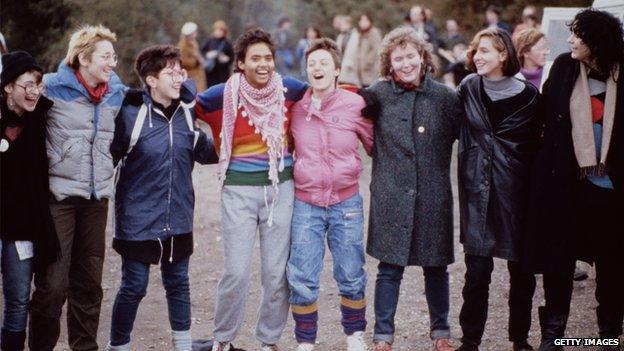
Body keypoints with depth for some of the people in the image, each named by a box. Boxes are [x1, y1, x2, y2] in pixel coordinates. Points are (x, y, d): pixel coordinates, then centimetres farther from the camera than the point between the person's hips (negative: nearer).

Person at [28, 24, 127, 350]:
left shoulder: (116, 93, 8)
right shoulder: (53, 87, -9)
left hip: (96, 197, 5)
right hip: (59, 195, -5)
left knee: (89, 281, 13)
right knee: (53, 283, -6)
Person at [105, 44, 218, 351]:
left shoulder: (185, 112, 3)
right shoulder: (131, 114, -13)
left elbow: (204, 152, 8)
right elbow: (108, 158, -8)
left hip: (178, 219, 5)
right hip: (139, 220, -5)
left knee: (178, 282, 16)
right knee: (134, 286, 2)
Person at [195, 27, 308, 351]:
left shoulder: (288, 89, 1)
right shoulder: (224, 94, -6)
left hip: (281, 189, 2)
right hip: (239, 191, -2)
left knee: (277, 272, 6)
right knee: (236, 272, -4)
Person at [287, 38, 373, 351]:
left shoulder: (355, 105, -5)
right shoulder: (295, 107, -1)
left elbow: (376, 146, 6)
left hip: (346, 203, -1)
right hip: (305, 204, 1)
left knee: (351, 277, 9)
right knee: (302, 280, 1)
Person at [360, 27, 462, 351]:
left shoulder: (444, 96, 1)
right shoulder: (379, 94, 1)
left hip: (433, 198, 1)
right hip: (391, 198, -1)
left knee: (436, 267, 11)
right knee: (389, 269, 2)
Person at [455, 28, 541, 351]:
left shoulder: (527, 94, -1)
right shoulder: (469, 88, 3)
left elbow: (535, 144, 4)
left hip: (515, 191, 0)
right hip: (478, 191, 1)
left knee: (521, 270, 7)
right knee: (477, 270, -2)